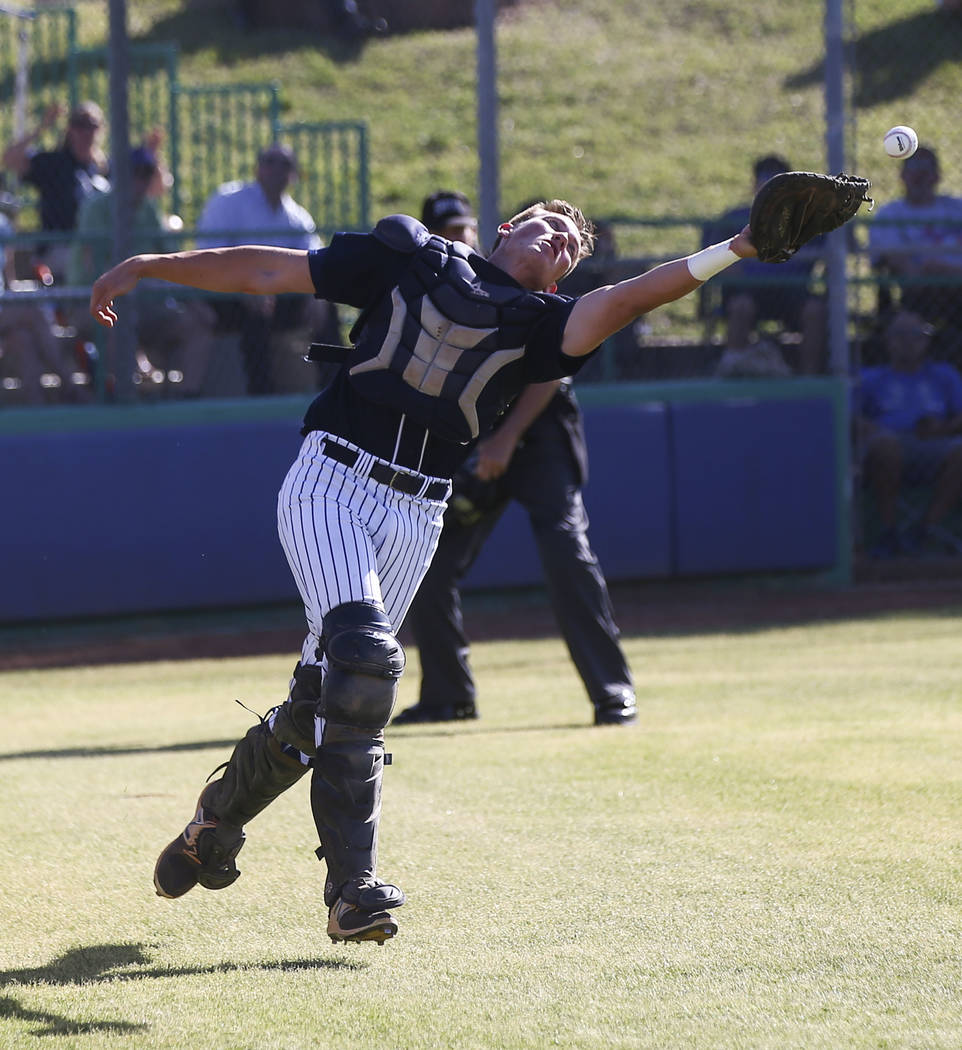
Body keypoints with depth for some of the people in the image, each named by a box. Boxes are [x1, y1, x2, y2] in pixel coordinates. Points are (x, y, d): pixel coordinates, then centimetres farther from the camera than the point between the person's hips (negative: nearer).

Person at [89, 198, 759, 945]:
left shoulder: (540, 323, 8)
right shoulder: (410, 258, 8)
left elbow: (623, 302, -11)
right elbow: (267, 272, 12)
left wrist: (731, 252, -25)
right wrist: (147, 268, 11)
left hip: (415, 517, 3)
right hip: (331, 483, -3)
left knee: (322, 696, 3)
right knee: (363, 656, -22)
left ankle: (221, 817, 31)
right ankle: (353, 882, -22)